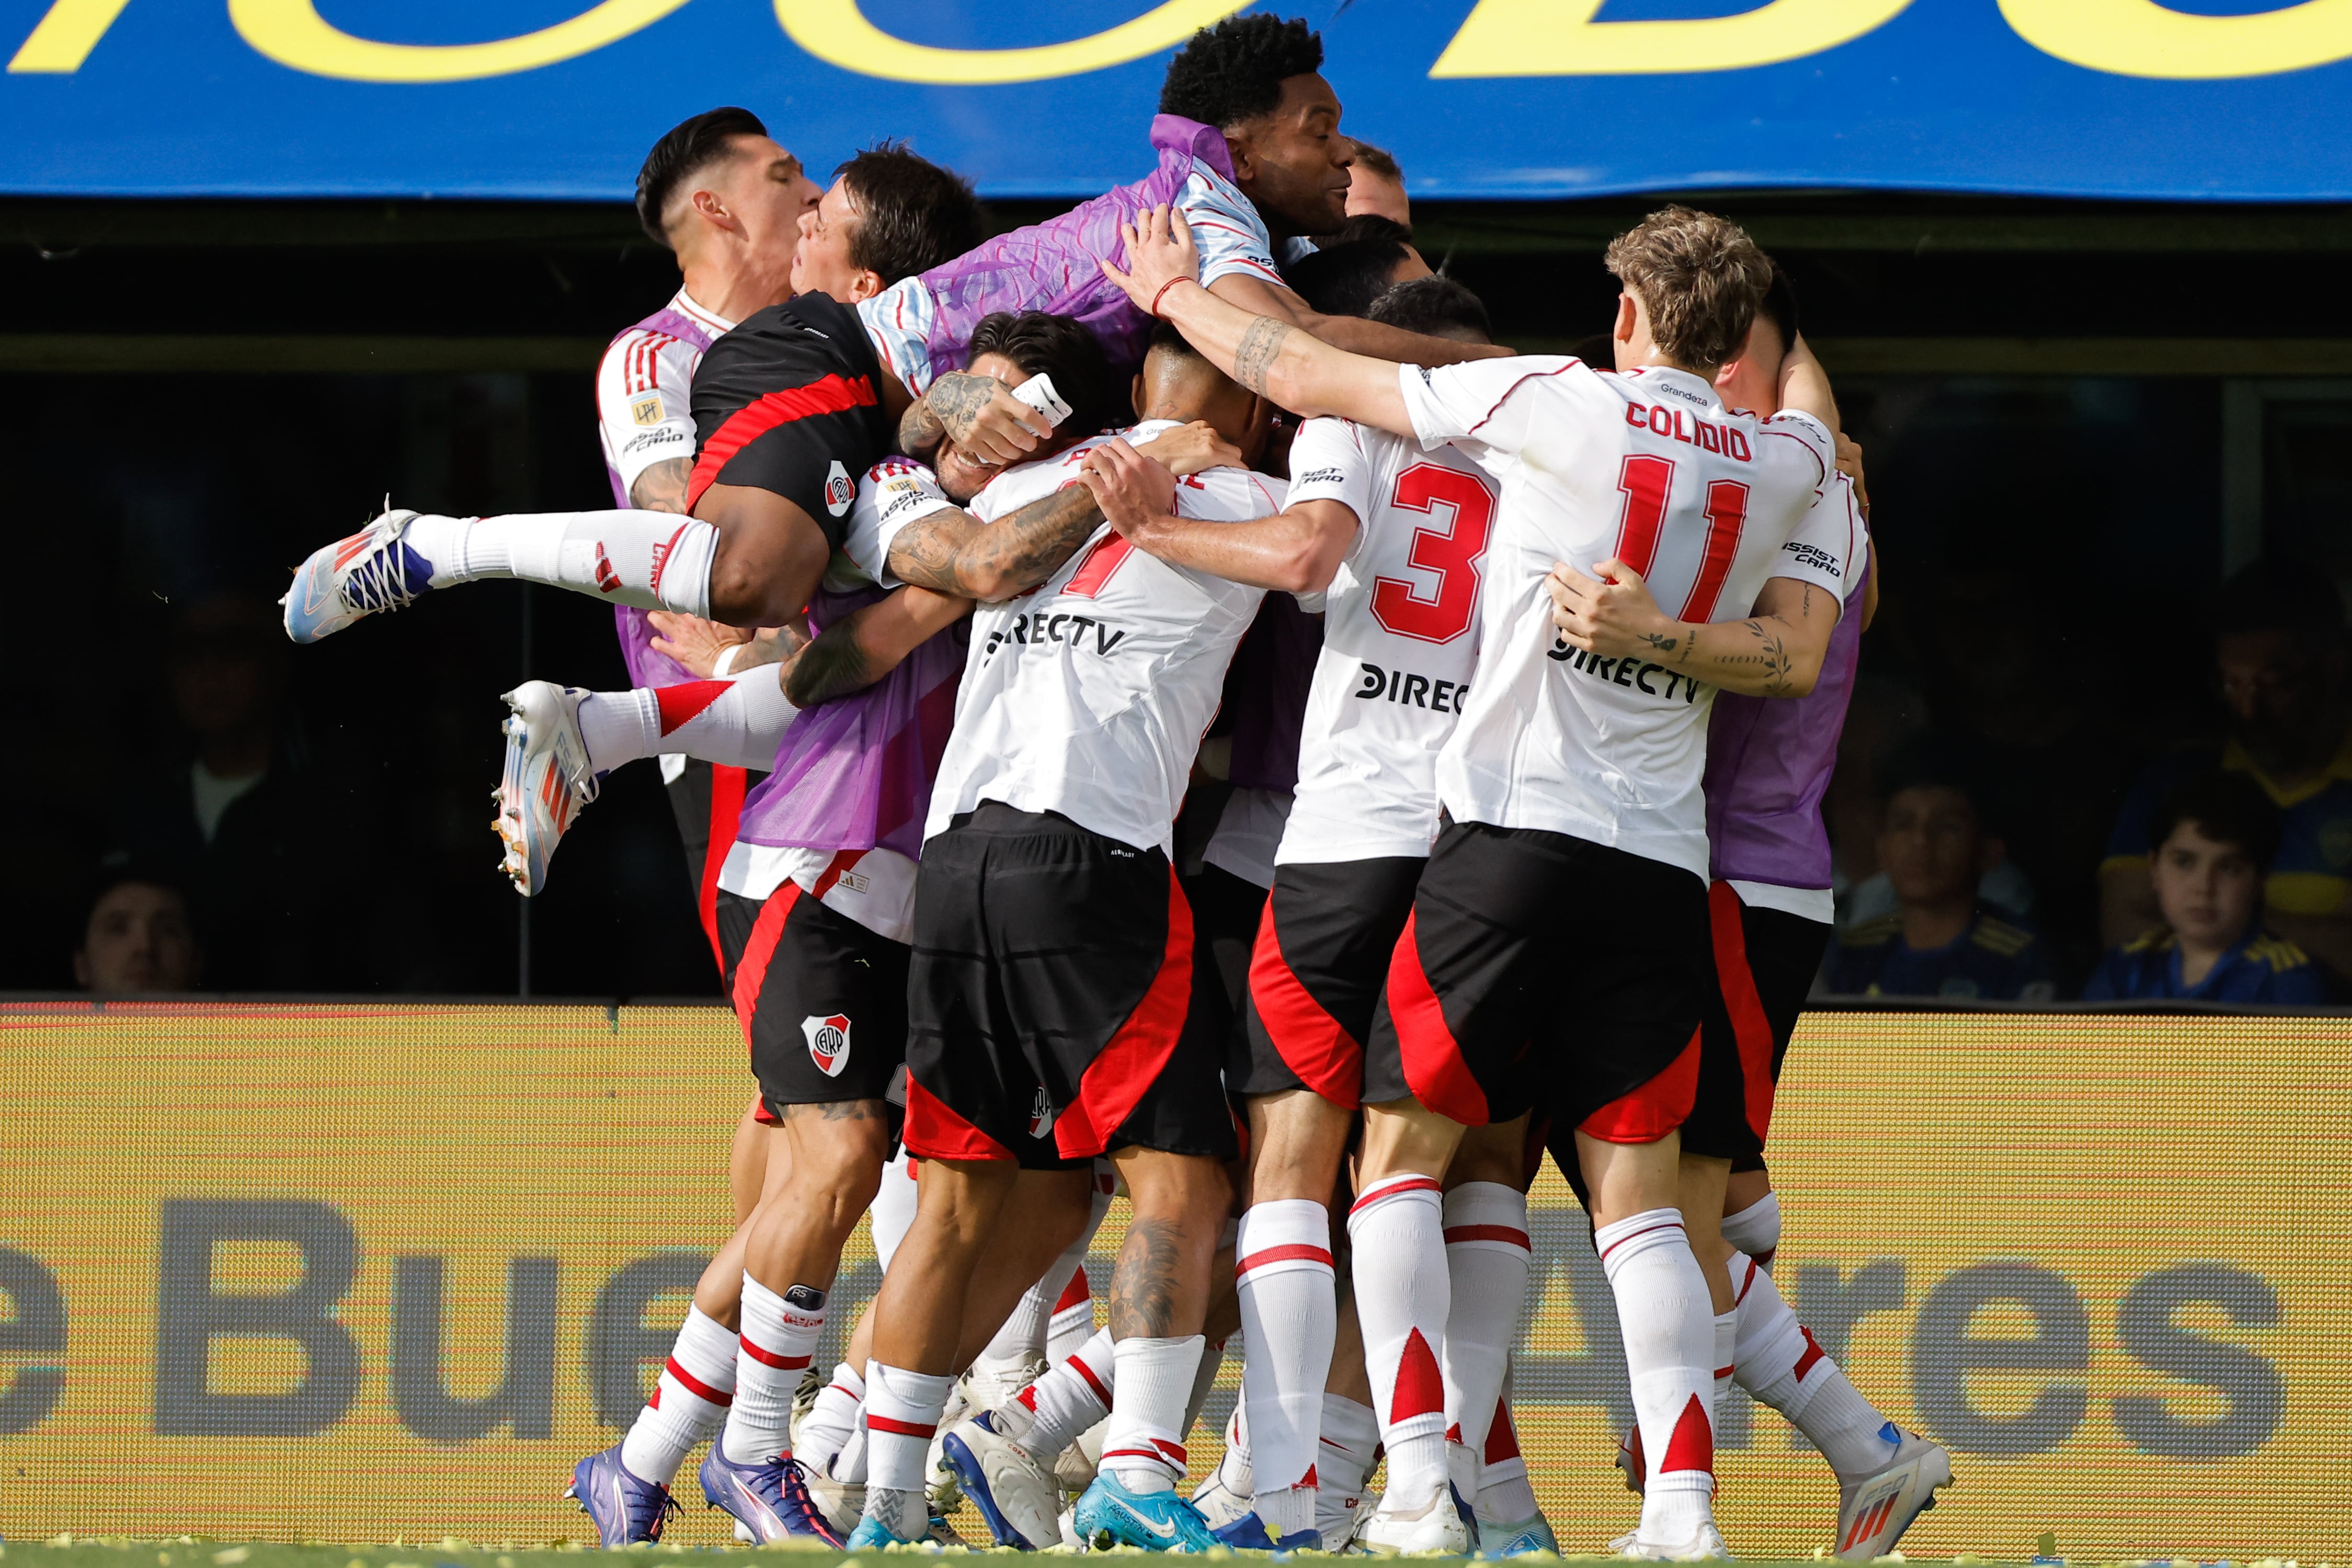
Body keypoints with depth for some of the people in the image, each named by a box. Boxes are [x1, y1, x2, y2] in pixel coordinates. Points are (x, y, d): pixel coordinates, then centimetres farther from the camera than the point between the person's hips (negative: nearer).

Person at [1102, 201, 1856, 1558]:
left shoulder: (1558, 402, -1)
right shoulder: (1781, 468, 7)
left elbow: (1313, 380, 6)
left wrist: (1175, 293, 21)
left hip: (1516, 826, -4)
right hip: (1665, 864, 4)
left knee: (1404, 1153, 4)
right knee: (1638, 1190, 6)